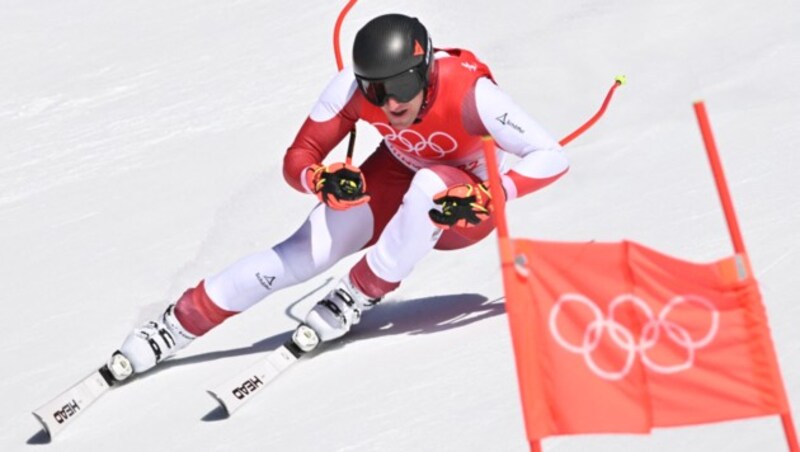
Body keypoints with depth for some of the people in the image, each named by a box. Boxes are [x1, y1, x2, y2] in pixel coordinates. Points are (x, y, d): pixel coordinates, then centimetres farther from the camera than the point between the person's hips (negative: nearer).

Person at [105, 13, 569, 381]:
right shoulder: (354, 85, -24)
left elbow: (553, 158, -30)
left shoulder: (469, 91, -33)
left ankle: (354, 299, -21)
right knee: (303, 254, -16)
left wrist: (488, 195, -44)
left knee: (429, 186, -39)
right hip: (399, 176, 2)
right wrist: (321, 179, -40)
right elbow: (298, 157, -17)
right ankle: (176, 325, -4)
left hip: (464, 206, -2)